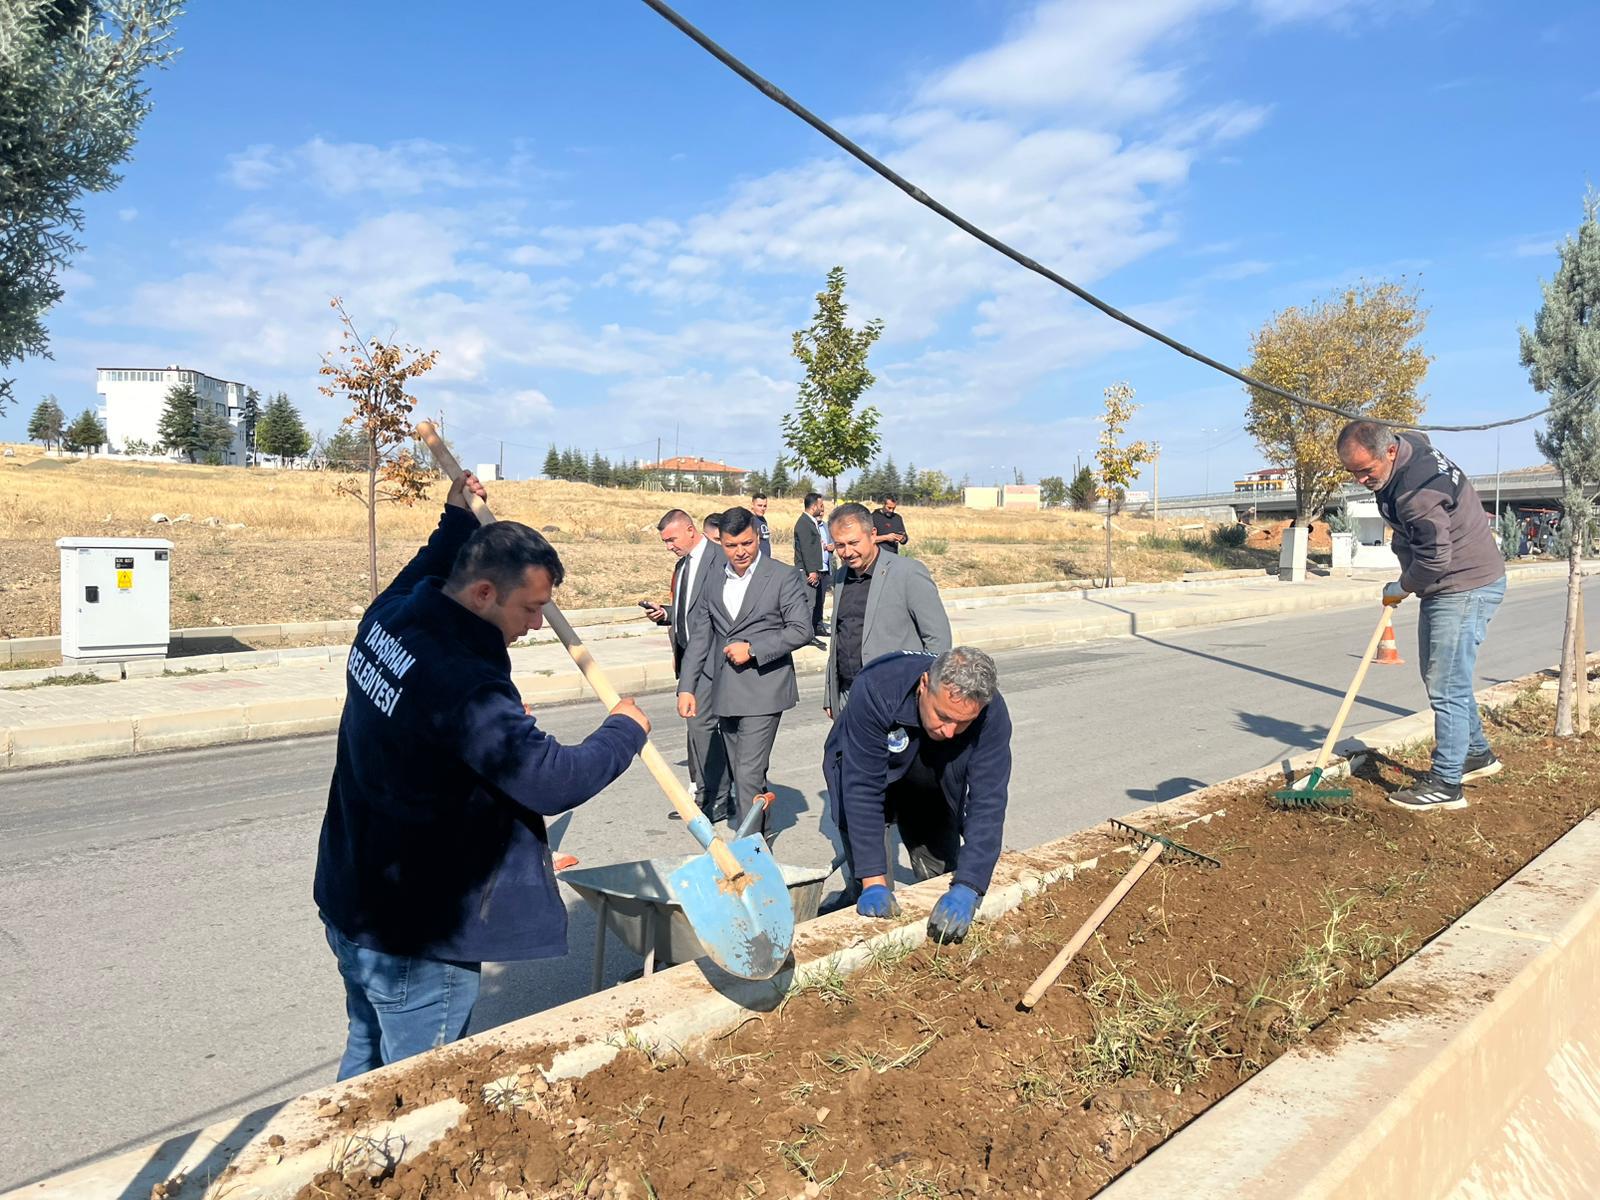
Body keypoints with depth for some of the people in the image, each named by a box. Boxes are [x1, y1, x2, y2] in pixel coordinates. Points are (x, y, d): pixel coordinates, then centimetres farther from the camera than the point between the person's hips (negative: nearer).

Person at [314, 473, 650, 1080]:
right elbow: (552, 780, -26)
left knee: (367, 1059, 26)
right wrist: (624, 731, -11)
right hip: (416, 939, -9)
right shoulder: (462, 686, -31)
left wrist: (458, 522, 29)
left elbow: (419, 575, 23)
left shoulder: (387, 618, -3)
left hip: (351, 901, 10)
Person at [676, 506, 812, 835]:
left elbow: (801, 630, -9)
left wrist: (752, 648, -15)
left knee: (748, 774, -11)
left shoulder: (783, 576, -3)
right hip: (724, 694, 6)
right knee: (741, 773, 15)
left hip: (761, 690, -6)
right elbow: (700, 636, 12)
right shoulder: (715, 582, 12)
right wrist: (686, 687, 4)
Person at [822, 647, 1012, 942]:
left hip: (933, 786, 3)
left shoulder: (992, 713, -31)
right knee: (872, 896, -14)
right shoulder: (877, 688, -40)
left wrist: (967, 888, -41)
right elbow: (863, 788, -37)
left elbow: (987, 803, -30)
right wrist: (873, 881, -40)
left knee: (942, 880, 6)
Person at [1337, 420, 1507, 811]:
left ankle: (1445, 785, 0)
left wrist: (1401, 589, -8)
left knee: (1447, 688, -7)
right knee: (1438, 678, 20)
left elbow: (1435, 559, -26)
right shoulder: (1410, 452, 4)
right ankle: (1477, 754, 36)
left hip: (1466, 588, -11)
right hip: (1446, 588, 11)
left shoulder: (1416, 491, -30)